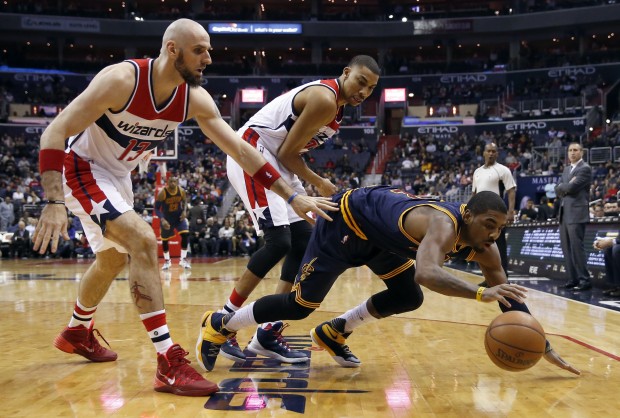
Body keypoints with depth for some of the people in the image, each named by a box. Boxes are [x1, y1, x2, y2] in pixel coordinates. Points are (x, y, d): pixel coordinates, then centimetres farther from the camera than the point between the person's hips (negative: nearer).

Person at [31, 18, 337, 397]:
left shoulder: (195, 99, -13)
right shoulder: (122, 79, -31)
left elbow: (240, 148, -11)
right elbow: (55, 133, -28)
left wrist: (292, 196, -16)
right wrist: (54, 203, -37)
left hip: (117, 176, 8)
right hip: (79, 168, -8)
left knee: (114, 261, 21)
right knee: (143, 240, -26)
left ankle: (77, 332, 49)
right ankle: (169, 364, -24)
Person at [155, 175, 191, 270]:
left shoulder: (181, 191, -15)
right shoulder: (162, 192, -24)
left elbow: (184, 201, 6)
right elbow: (157, 208, -17)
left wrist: (184, 211, -13)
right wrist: (162, 220, -30)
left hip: (179, 216, 2)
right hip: (167, 218, -2)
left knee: (185, 234, -15)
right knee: (165, 240, 6)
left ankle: (183, 259, -4)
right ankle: (167, 261, 26)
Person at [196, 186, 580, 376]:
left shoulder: (485, 248, -13)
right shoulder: (443, 224, -38)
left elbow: (510, 298, -6)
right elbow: (426, 273, -57)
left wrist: (543, 346, -10)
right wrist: (481, 293, -63)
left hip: (380, 232, 8)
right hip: (347, 220, -8)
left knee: (409, 298, 4)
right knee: (300, 305, -4)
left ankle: (334, 332, 22)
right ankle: (220, 325, 16)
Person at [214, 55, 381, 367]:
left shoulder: (336, 105, 13)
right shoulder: (324, 100, -17)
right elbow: (288, 153, -16)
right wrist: (319, 184, -3)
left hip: (275, 163, 11)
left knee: (304, 242, 5)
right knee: (278, 241, -20)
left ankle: (269, 333, 7)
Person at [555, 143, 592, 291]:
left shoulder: (585, 168, -6)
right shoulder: (566, 169, 19)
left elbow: (572, 187, -18)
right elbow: (558, 190, 11)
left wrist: (563, 187, 0)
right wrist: (566, 187, -6)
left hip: (577, 213, -8)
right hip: (564, 213, 8)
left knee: (576, 246, -11)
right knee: (566, 248, 8)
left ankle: (585, 280, -6)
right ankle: (573, 278, 14)